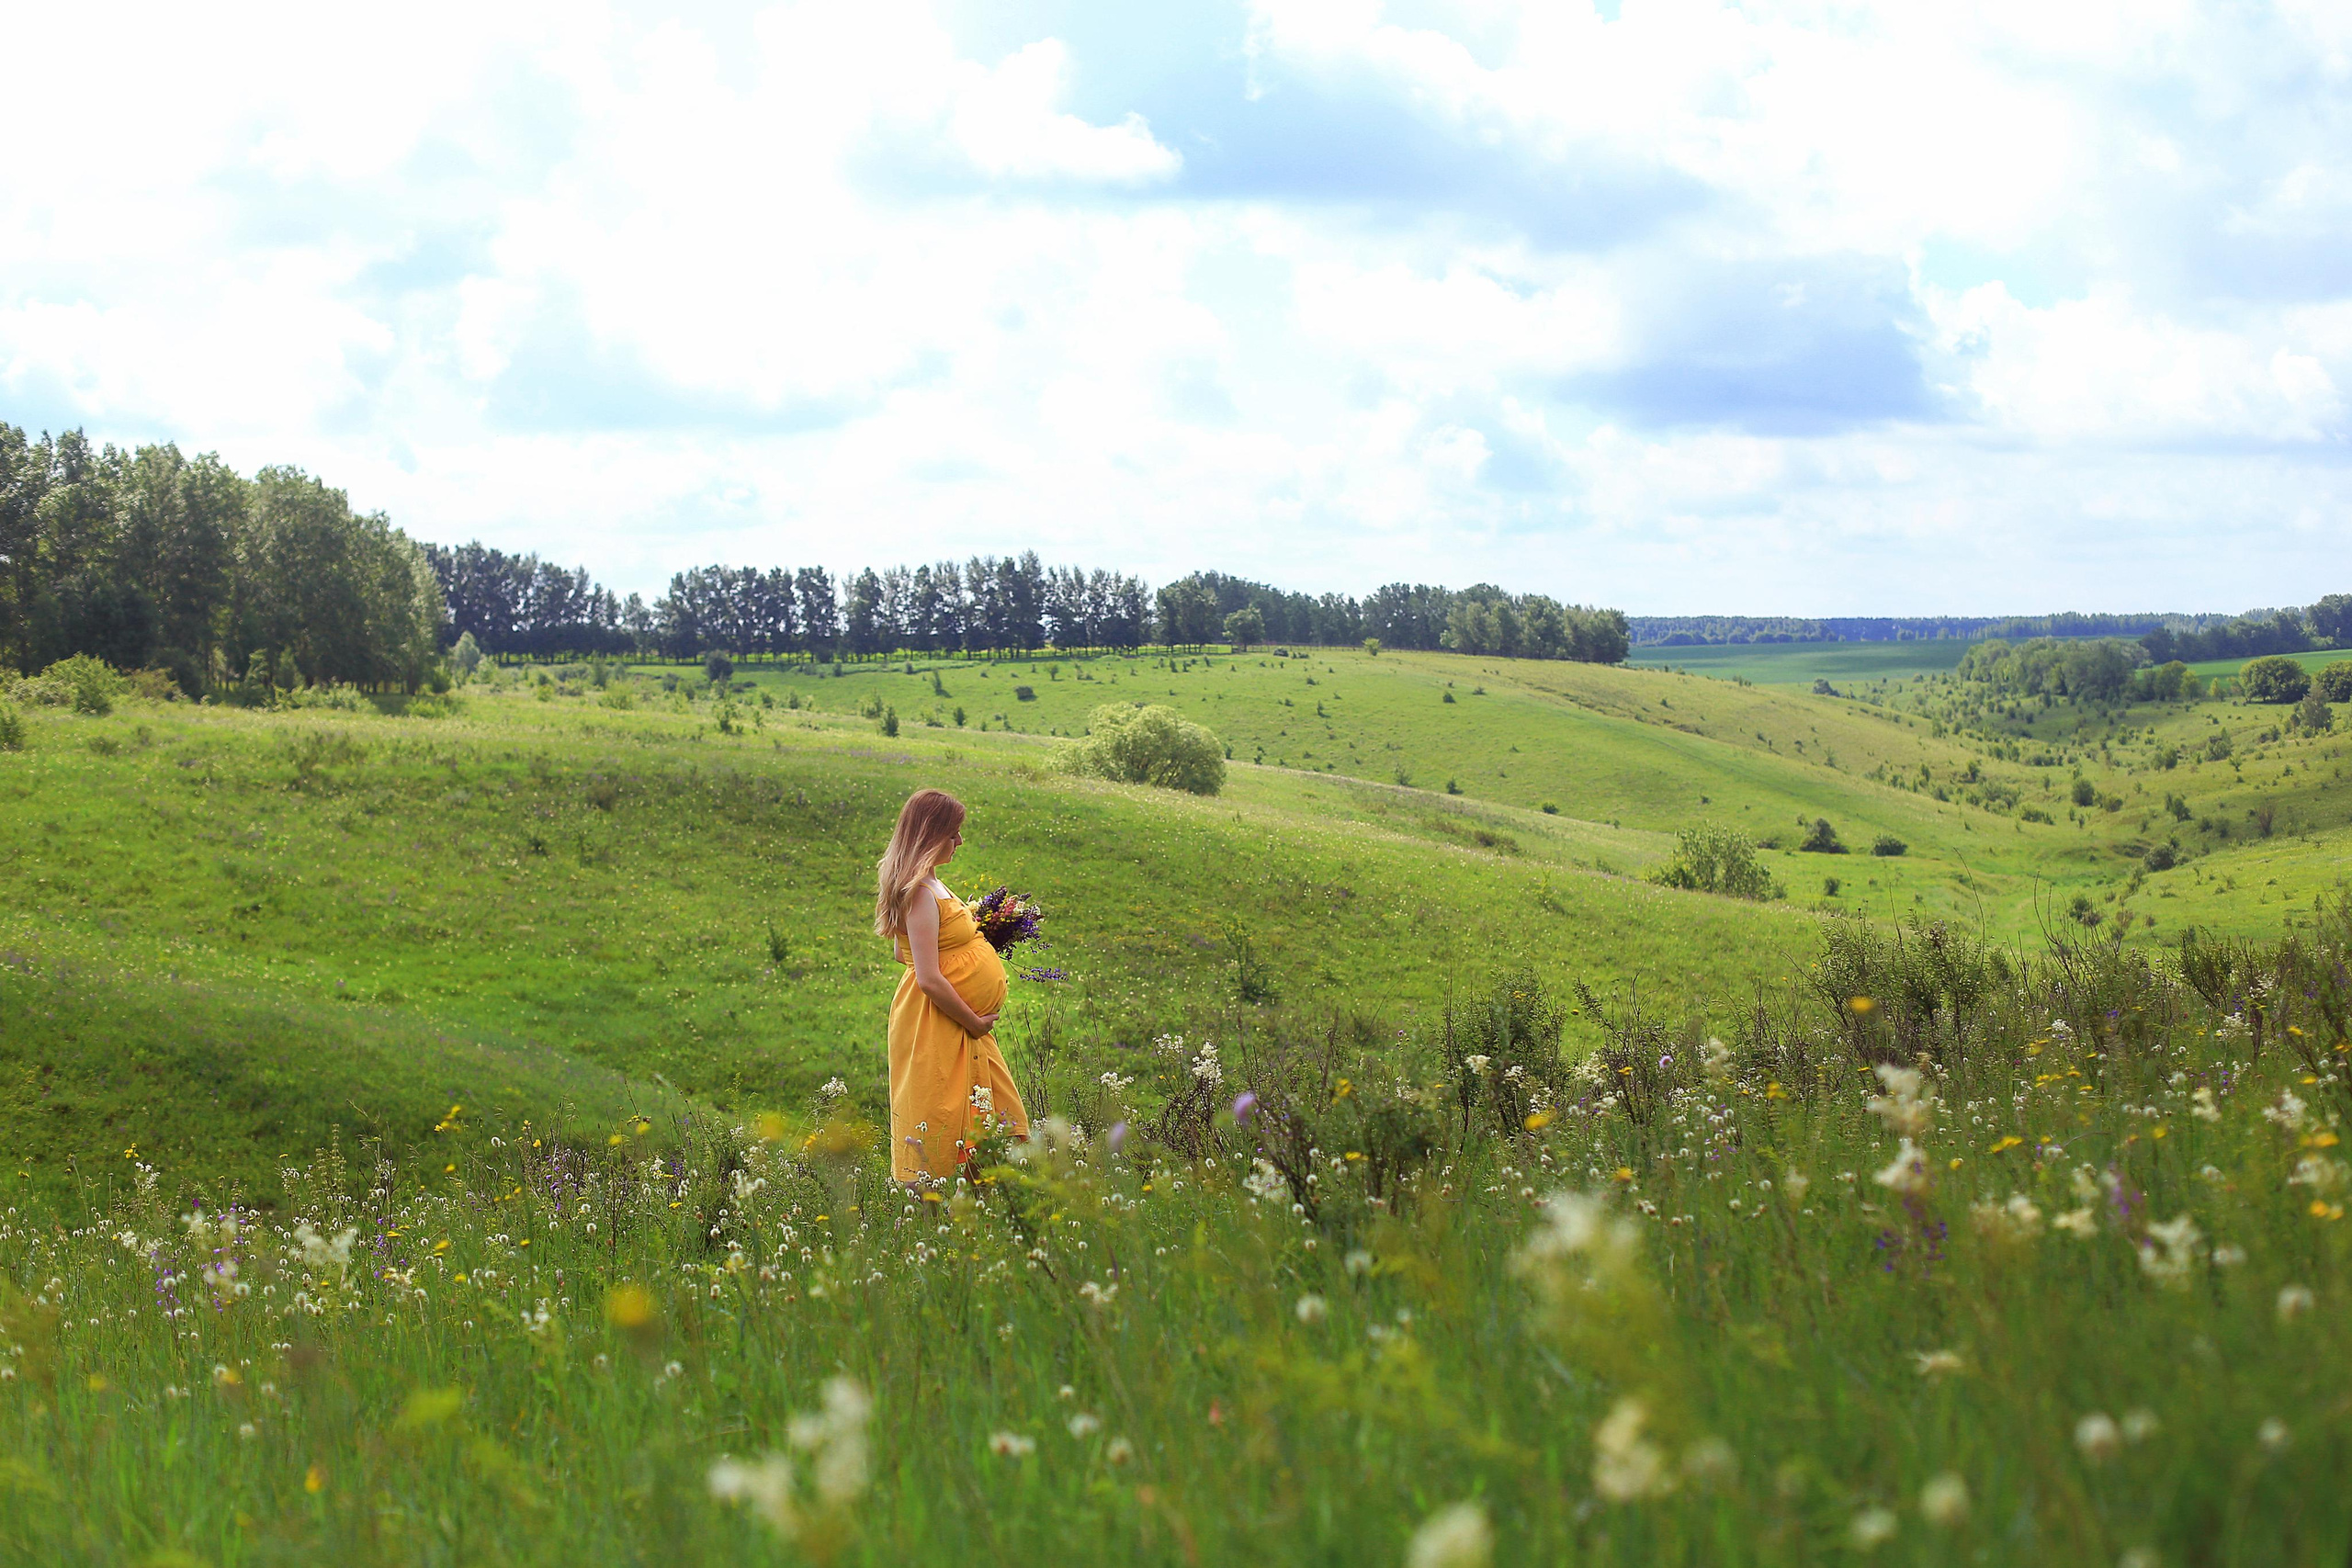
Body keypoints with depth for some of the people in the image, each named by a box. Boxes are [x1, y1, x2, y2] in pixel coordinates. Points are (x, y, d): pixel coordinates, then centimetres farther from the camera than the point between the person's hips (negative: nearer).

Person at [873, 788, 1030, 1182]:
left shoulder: (928, 884, 11)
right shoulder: (920, 891, -19)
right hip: (938, 1025, -10)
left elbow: (902, 953, 21)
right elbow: (929, 979, -24)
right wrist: (974, 1023, -14)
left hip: (962, 1021, 10)